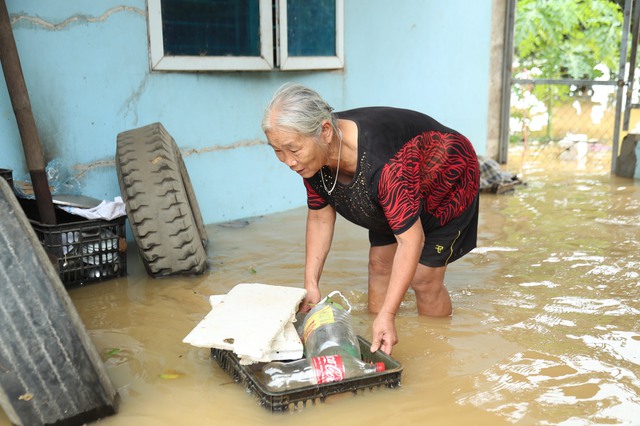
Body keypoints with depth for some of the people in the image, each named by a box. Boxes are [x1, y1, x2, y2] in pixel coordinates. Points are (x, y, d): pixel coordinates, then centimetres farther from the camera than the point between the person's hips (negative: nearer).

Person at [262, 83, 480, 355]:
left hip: (446, 184, -6)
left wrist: (387, 315, -45)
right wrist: (311, 284, -19)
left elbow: (410, 240, -42)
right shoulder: (312, 158, -23)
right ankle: (376, 349, 22)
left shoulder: (384, 162, -46)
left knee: (424, 278, -8)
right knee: (379, 264, 5)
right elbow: (320, 218, -10)